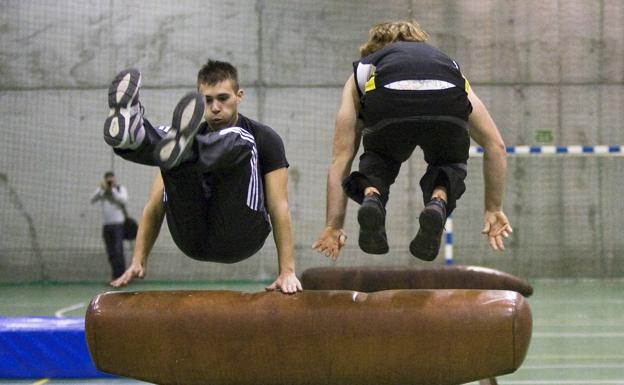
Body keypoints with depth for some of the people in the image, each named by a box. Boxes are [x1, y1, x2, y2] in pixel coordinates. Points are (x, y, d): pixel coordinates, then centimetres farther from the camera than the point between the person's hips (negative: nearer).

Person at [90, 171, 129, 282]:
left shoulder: (120, 189, 4)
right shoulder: (102, 190, 14)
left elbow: (124, 200, -13)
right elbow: (92, 200, 0)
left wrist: (113, 190, -13)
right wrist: (101, 189, -12)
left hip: (118, 224, -4)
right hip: (106, 225, 4)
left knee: (118, 250, -14)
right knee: (111, 253, 4)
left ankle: (121, 275, -16)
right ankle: (115, 276, 9)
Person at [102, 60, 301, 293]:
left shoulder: (264, 139, 7)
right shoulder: (193, 134, 14)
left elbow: (279, 207, -2)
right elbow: (155, 204, 8)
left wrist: (287, 271, -12)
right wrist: (138, 262, -3)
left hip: (239, 239, -2)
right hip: (193, 239, 3)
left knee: (240, 142, -26)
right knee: (162, 138, -15)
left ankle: (181, 146, -59)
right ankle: (129, 133, -51)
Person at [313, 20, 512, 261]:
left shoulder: (363, 69, 41)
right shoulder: (447, 61, 44)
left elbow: (341, 157, 37)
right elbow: (495, 145, 38)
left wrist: (333, 226, 39)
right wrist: (494, 209, 45)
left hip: (387, 102, 0)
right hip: (446, 102, 0)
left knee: (378, 160, 32)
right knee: (449, 165, 31)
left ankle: (371, 197, 1)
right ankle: (439, 203, -1)